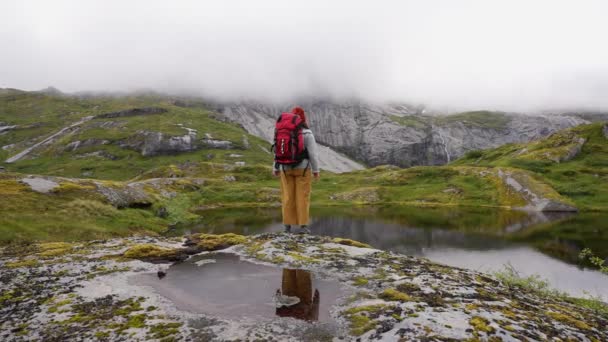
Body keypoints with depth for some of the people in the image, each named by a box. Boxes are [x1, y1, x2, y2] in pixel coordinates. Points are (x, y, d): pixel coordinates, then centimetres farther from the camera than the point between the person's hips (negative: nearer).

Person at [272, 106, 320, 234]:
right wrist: (316, 170, -4)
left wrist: (276, 168, 12)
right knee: (302, 197, 1)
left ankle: (287, 226, 5)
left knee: (288, 197, 5)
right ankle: (303, 226, 0)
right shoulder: (307, 133, -10)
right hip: (302, 168, -3)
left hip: (286, 168, 3)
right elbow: (313, 153, -12)